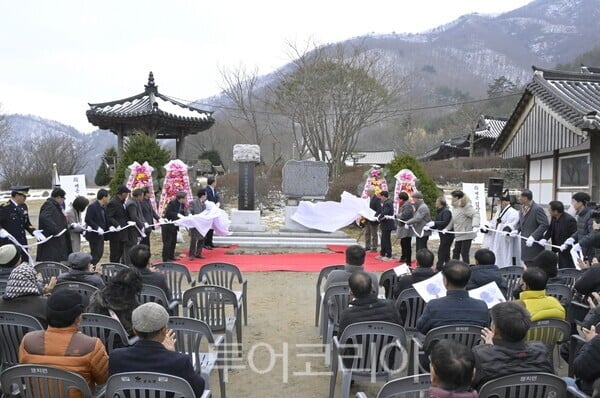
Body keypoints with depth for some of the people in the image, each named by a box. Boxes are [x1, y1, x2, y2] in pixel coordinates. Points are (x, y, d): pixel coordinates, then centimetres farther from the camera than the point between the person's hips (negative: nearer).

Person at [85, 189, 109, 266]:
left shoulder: (103, 207, 11)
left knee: (100, 253, 13)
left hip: (101, 234, 9)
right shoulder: (92, 207, -16)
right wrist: (97, 228, -27)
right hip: (94, 235, -9)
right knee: (95, 254, -5)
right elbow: (88, 220, -22)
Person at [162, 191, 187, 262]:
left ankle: (171, 256, 22)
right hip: (167, 226, -8)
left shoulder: (181, 205, 4)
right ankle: (165, 258, 2)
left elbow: (182, 214, 7)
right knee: (167, 242, -4)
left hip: (174, 226, 8)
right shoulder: (172, 203, -19)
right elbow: (168, 213, -24)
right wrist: (177, 215, -30)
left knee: (173, 242, 11)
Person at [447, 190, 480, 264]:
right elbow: (453, 220, 21)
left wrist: (475, 226, -35)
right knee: (456, 252, 14)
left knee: (464, 253, -5)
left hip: (466, 234, -9)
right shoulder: (454, 207, 12)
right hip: (458, 235, 9)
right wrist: (447, 228, 21)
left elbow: (475, 214, -23)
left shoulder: (465, 206, -14)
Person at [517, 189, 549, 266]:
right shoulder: (522, 208, 11)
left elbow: (544, 225, -20)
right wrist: (517, 230, 3)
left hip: (534, 244, -8)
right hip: (525, 242, 8)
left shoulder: (538, 209, -16)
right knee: (527, 265, 12)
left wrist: (533, 236, -26)